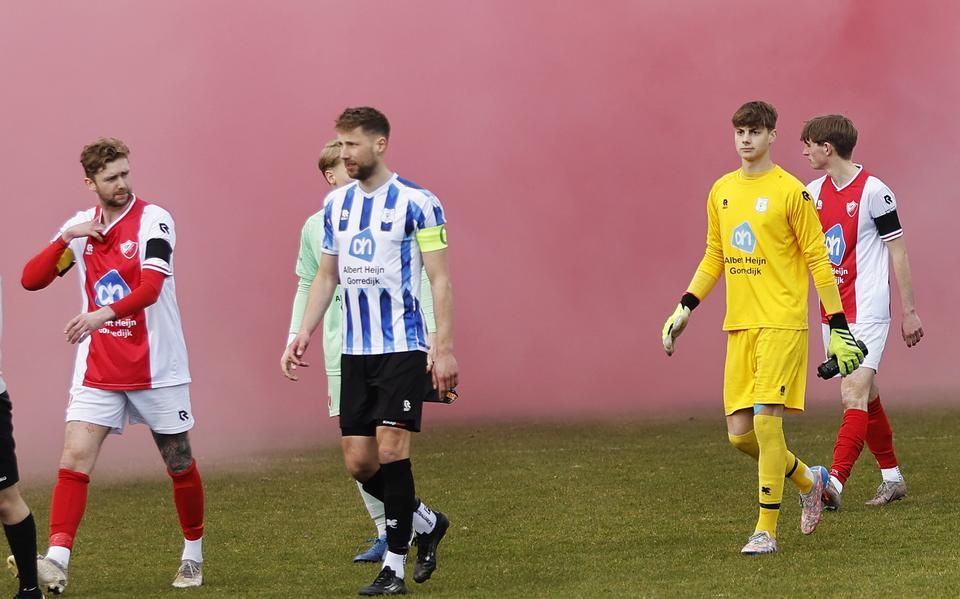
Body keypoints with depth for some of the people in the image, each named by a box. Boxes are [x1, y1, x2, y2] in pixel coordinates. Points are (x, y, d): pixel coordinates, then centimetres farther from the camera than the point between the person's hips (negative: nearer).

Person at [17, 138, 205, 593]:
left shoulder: (153, 221, -11)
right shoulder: (80, 225, 5)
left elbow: (150, 288, -24)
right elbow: (31, 280, 0)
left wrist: (104, 313, -41)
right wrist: (67, 238, -14)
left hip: (156, 368, -3)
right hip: (97, 371, 3)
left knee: (180, 465, 8)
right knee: (74, 460, -13)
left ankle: (193, 554, 28)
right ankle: (57, 561, -20)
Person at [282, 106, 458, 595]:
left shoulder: (417, 202, -7)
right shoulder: (335, 204, 10)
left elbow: (439, 279, -8)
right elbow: (326, 276, 18)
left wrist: (444, 347, -14)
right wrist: (303, 334, 9)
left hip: (403, 348, -6)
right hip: (354, 352, 6)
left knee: (390, 449, -12)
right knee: (358, 462, 3)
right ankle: (426, 523, 28)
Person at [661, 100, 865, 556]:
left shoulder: (790, 192, -6)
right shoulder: (721, 192, 11)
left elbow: (817, 260, -5)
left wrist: (838, 326, -7)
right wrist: (685, 307, 11)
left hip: (782, 323, -6)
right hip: (739, 326, 6)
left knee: (766, 421, -13)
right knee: (740, 433, 4)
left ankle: (766, 531, -6)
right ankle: (808, 479, 30)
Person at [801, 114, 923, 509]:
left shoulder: (874, 192, -10)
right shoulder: (814, 193, 10)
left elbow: (898, 251, -7)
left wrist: (909, 311, -6)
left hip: (867, 312, -7)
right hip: (832, 313, 7)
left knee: (854, 396, -17)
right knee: (866, 397, 13)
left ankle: (834, 483, -27)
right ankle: (892, 478, 24)